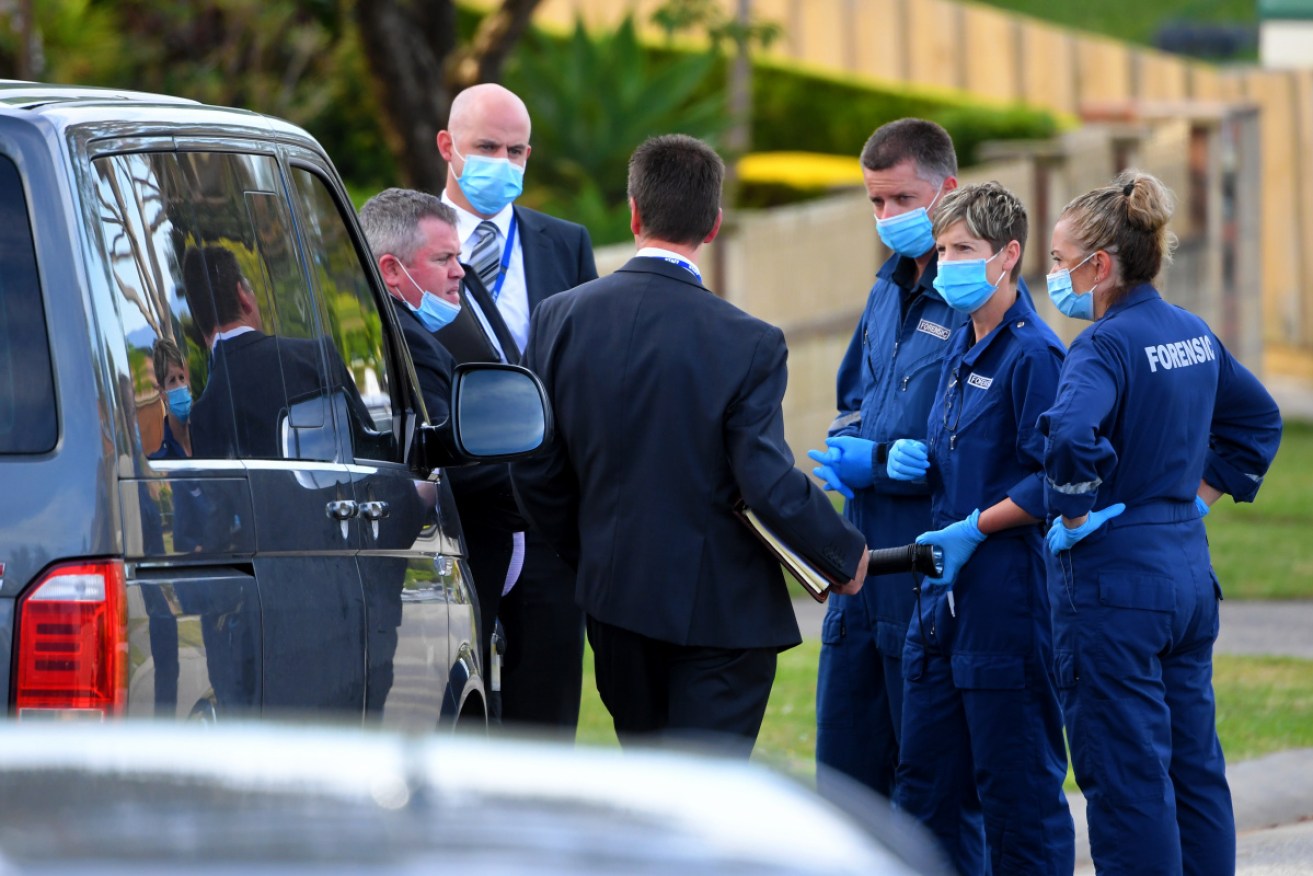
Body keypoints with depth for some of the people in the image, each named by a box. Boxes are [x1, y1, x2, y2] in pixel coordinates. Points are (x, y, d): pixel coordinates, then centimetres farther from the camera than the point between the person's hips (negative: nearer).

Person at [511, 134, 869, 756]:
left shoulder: (560, 319, -4)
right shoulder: (747, 344, -16)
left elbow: (535, 471, 1)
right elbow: (770, 485, -18)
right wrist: (846, 558, -1)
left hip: (614, 594, 4)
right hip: (722, 609, -4)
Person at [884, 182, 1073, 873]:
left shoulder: (1032, 355, -13)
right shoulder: (961, 349, 15)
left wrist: (975, 529, -18)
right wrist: (913, 459, 7)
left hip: (1006, 599, -10)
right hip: (943, 597, 10)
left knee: (1019, 794, -2)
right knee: (923, 790, 12)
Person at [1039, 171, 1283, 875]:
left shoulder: (1106, 345, -16)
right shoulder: (1193, 334, 10)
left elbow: (1070, 433, -35)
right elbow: (1260, 419, 24)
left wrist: (1077, 514, -19)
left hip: (1113, 579, -8)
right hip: (1189, 566, 8)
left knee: (1126, 779, -3)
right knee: (1193, 767, 13)